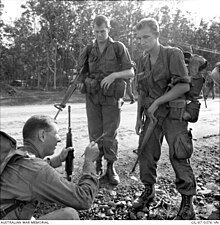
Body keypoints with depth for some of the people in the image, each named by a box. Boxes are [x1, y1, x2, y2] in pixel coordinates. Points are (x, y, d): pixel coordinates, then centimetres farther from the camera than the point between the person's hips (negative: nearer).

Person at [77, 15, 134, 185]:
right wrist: (81, 81, -1)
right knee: (95, 134, 5)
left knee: (110, 136, 0)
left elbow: (131, 72, -2)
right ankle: (96, 168, 20)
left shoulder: (118, 48, 1)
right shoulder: (89, 50, 10)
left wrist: (114, 75, -19)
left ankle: (111, 168, 16)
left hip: (112, 98, -3)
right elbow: (82, 72, 20)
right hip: (92, 97, 3)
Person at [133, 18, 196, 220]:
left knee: (178, 156, -4)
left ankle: (187, 205, 12)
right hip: (152, 114, 6)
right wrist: (139, 117, 13)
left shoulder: (173, 54, -7)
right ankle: (149, 191, 27)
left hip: (173, 114, -5)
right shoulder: (142, 61, 10)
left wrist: (157, 102, -15)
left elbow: (184, 85, -15)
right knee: (146, 152, 6)